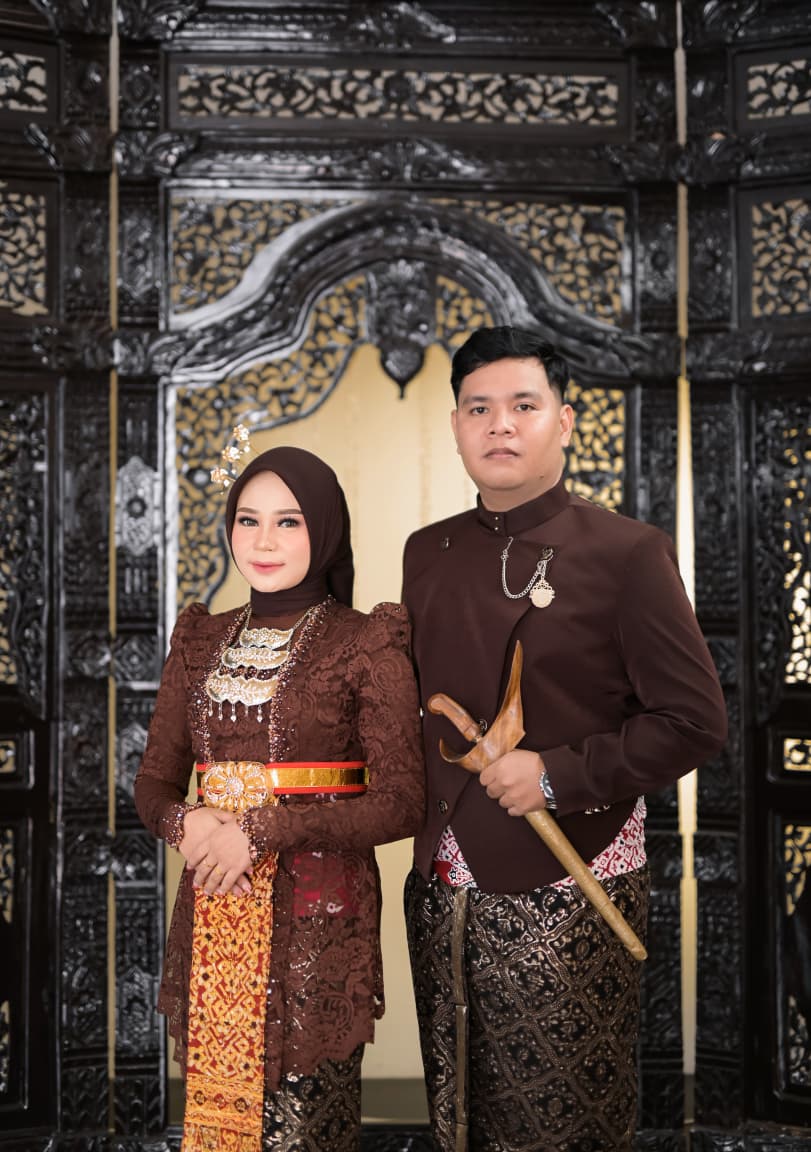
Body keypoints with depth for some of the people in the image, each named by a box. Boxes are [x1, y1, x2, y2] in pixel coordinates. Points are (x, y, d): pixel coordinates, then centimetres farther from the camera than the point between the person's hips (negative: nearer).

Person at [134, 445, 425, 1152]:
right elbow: (154, 783, 14)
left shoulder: (368, 645, -5)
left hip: (317, 915, -4)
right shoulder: (200, 641, 10)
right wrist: (184, 824, -9)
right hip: (211, 915, 4)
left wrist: (261, 830, -16)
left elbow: (401, 804, -10)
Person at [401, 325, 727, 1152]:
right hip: (444, 891, 5)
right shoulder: (428, 553, 9)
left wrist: (558, 776, -17)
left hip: (565, 897, -5)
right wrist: (425, 810, 3)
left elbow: (694, 721, -10)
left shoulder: (627, 554, -8)